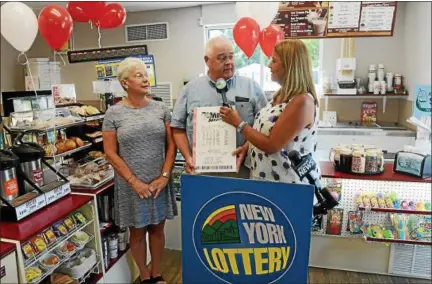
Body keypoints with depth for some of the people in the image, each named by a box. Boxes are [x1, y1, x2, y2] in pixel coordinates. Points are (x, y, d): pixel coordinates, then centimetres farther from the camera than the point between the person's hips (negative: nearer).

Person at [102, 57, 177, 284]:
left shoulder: (161, 108, 1)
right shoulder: (113, 113, -5)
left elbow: (171, 144, 2)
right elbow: (110, 153, -6)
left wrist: (164, 176, -8)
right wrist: (135, 182, -10)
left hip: (159, 182, 2)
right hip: (131, 185, -2)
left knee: (157, 228, 14)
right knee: (137, 232, 13)